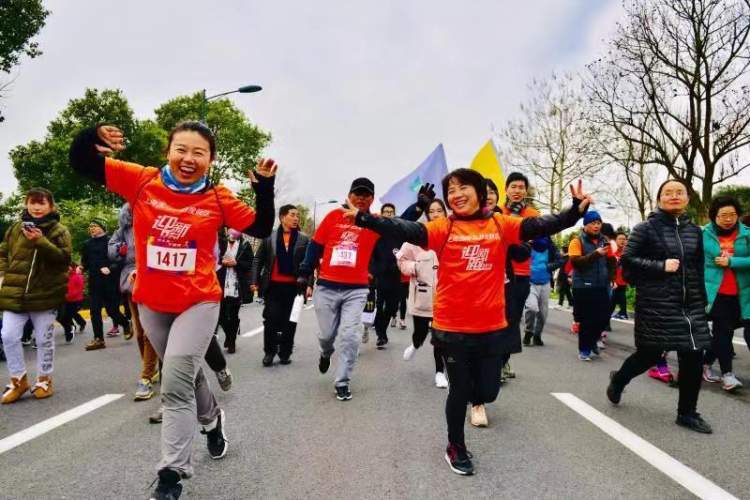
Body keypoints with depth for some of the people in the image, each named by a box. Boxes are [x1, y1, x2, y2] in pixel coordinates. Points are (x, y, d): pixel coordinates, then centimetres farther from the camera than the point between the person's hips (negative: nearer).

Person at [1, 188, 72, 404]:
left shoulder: (59, 231, -3)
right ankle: (19, 380, 16)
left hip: (45, 294, -3)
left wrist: (41, 241, -23)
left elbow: (64, 258, -14)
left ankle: (44, 380, 23)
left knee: (44, 339, 7)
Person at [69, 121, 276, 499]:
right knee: (184, 375, 22)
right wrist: (91, 138, -23)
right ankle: (212, 418, 51)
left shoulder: (218, 198, -7)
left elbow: (261, 228, -4)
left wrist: (264, 188, -16)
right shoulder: (141, 181, -6)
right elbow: (81, 163, -2)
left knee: (176, 384, -9)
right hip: (151, 302, 3)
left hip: (198, 302, -3)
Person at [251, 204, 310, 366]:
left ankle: (285, 353, 21)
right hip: (273, 286, 0)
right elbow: (258, 260, 5)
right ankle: (269, 351, 16)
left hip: (294, 287, 1)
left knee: (289, 322, 8)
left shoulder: (304, 239, 4)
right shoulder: (269, 237, 3)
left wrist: (309, 284, -8)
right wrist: (254, 281, -2)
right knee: (271, 320, -1)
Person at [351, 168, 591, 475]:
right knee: (459, 390, 11)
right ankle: (455, 447, 35)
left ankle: (475, 398, 48)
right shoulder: (443, 228, -7)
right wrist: (364, 218, -28)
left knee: (488, 391, 10)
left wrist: (576, 210, -14)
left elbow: (541, 226, -4)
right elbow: (404, 230, -18)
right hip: (452, 327, -2)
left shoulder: (502, 225, 2)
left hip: (492, 327, 2)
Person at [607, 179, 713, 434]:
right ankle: (618, 379, 32)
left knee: (693, 357, 2)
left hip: (690, 304, 5)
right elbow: (627, 260, -9)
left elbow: (699, 268, 15)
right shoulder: (646, 228, -5)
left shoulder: (694, 230, 11)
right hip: (656, 304, -5)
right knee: (650, 354, 3)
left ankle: (687, 413, 18)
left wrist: (702, 300, 14)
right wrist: (661, 266, -17)